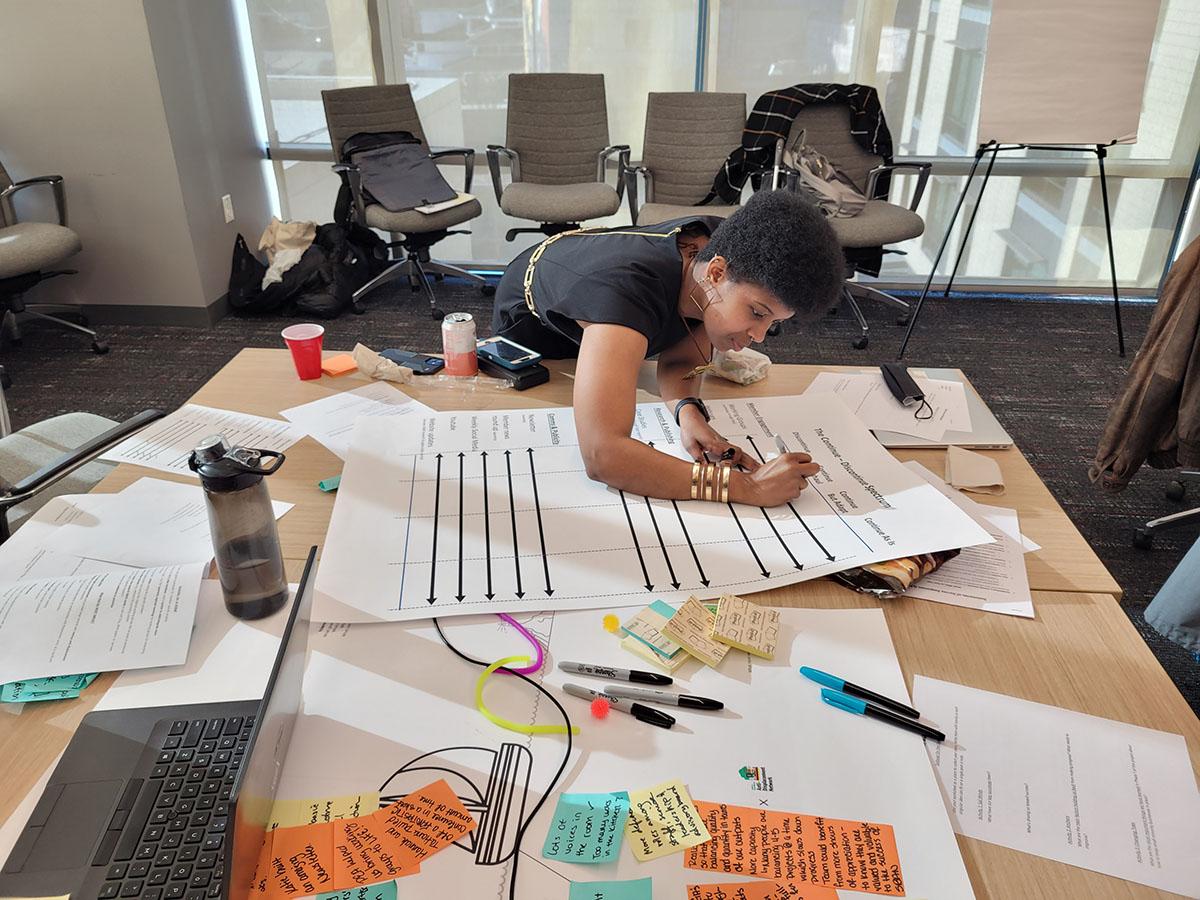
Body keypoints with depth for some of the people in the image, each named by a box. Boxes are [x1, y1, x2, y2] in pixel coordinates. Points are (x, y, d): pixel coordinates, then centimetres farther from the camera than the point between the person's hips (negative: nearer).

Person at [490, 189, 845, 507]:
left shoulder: (725, 246, -32)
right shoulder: (628, 294, -53)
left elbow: (680, 358, -20)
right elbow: (601, 456, -64)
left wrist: (688, 410, -44)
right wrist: (745, 486, -66)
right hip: (531, 318, -4)